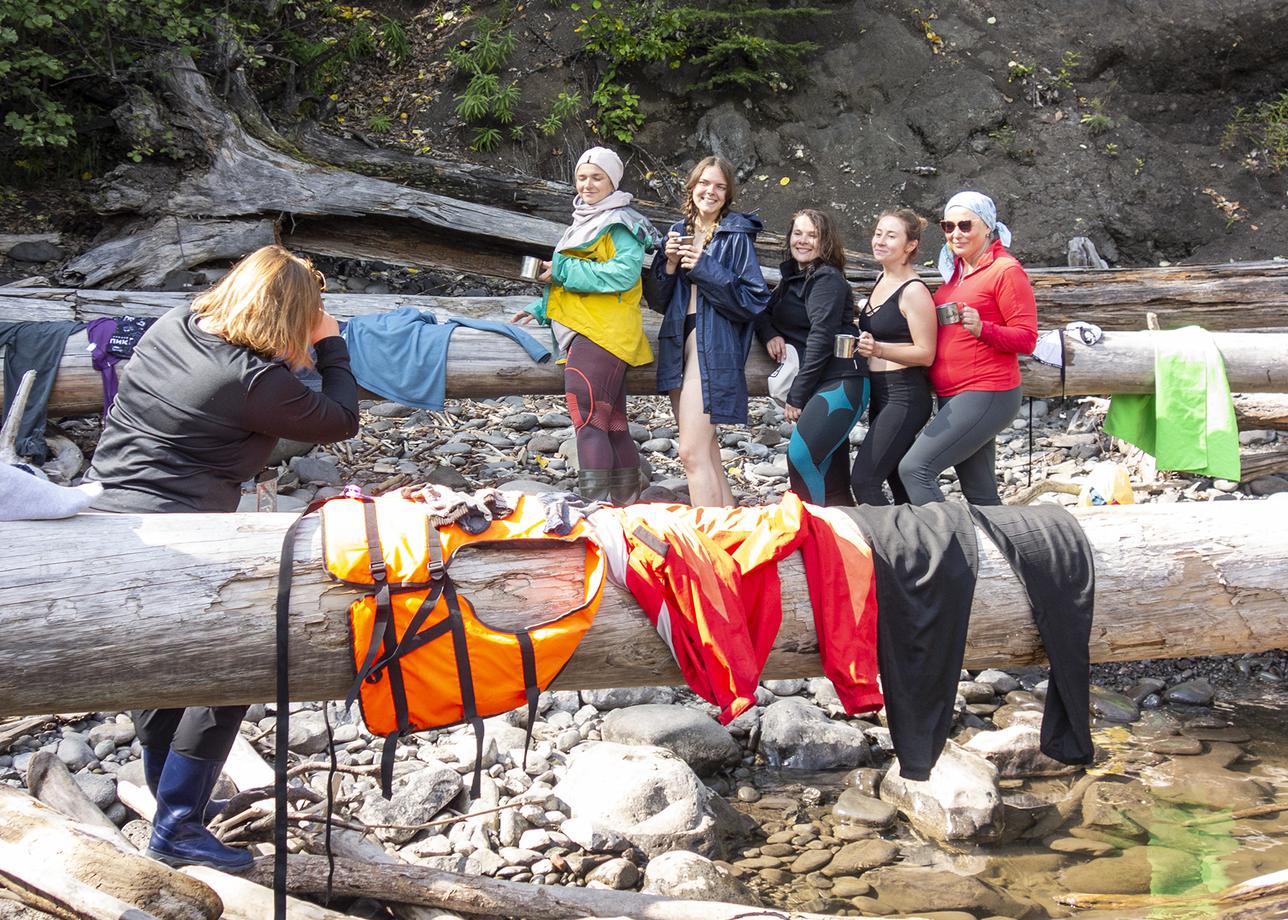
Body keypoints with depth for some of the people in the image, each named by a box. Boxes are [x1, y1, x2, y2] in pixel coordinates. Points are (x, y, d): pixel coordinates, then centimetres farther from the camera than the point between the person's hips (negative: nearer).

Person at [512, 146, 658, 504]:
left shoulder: (620, 223, -4)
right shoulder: (586, 222, 25)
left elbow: (624, 273, -19)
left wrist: (564, 270, -16)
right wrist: (541, 309, 22)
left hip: (601, 333, -9)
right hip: (585, 333, 9)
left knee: (587, 420, -17)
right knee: (613, 426, 10)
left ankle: (594, 505, -20)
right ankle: (627, 505, 14)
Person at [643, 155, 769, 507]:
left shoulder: (736, 234, -5)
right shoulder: (679, 231, 14)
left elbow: (754, 299, -11)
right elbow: (658, 300, 14)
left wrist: (704, 269, -15)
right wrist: (669, 263, -4)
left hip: (712, 349, -7)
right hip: (678, 345, 7)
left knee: (692, 453, -13)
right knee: (705, 451, 11)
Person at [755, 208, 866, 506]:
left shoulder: (828, 280, -8)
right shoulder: (792, 277, 19)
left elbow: (821, 339, -14)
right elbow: (762, 312, 24)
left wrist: (797, 396, -14)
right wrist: (769, 334, -1)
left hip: (840, 383, -9)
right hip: (816, 388, 9)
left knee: (801, 456, -22)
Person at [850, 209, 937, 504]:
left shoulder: (914, 291, -14)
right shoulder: (882, 280, 12)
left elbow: (926, 353, -16)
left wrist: (878, 349, -28)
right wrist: (863, 345, 12)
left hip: (905, 397, -9)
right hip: (881, 394, 9)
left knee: (863, 481, -14)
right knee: (899, 484, 13)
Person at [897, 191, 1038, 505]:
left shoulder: (1006, 270, -9)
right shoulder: (956, 271, 14)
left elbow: (1026, 339, -12)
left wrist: (981, 328, -28)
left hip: (985, 395, -9)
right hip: (953, 397, 9)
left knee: (914, 468, -18)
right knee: (980, 496, 12)